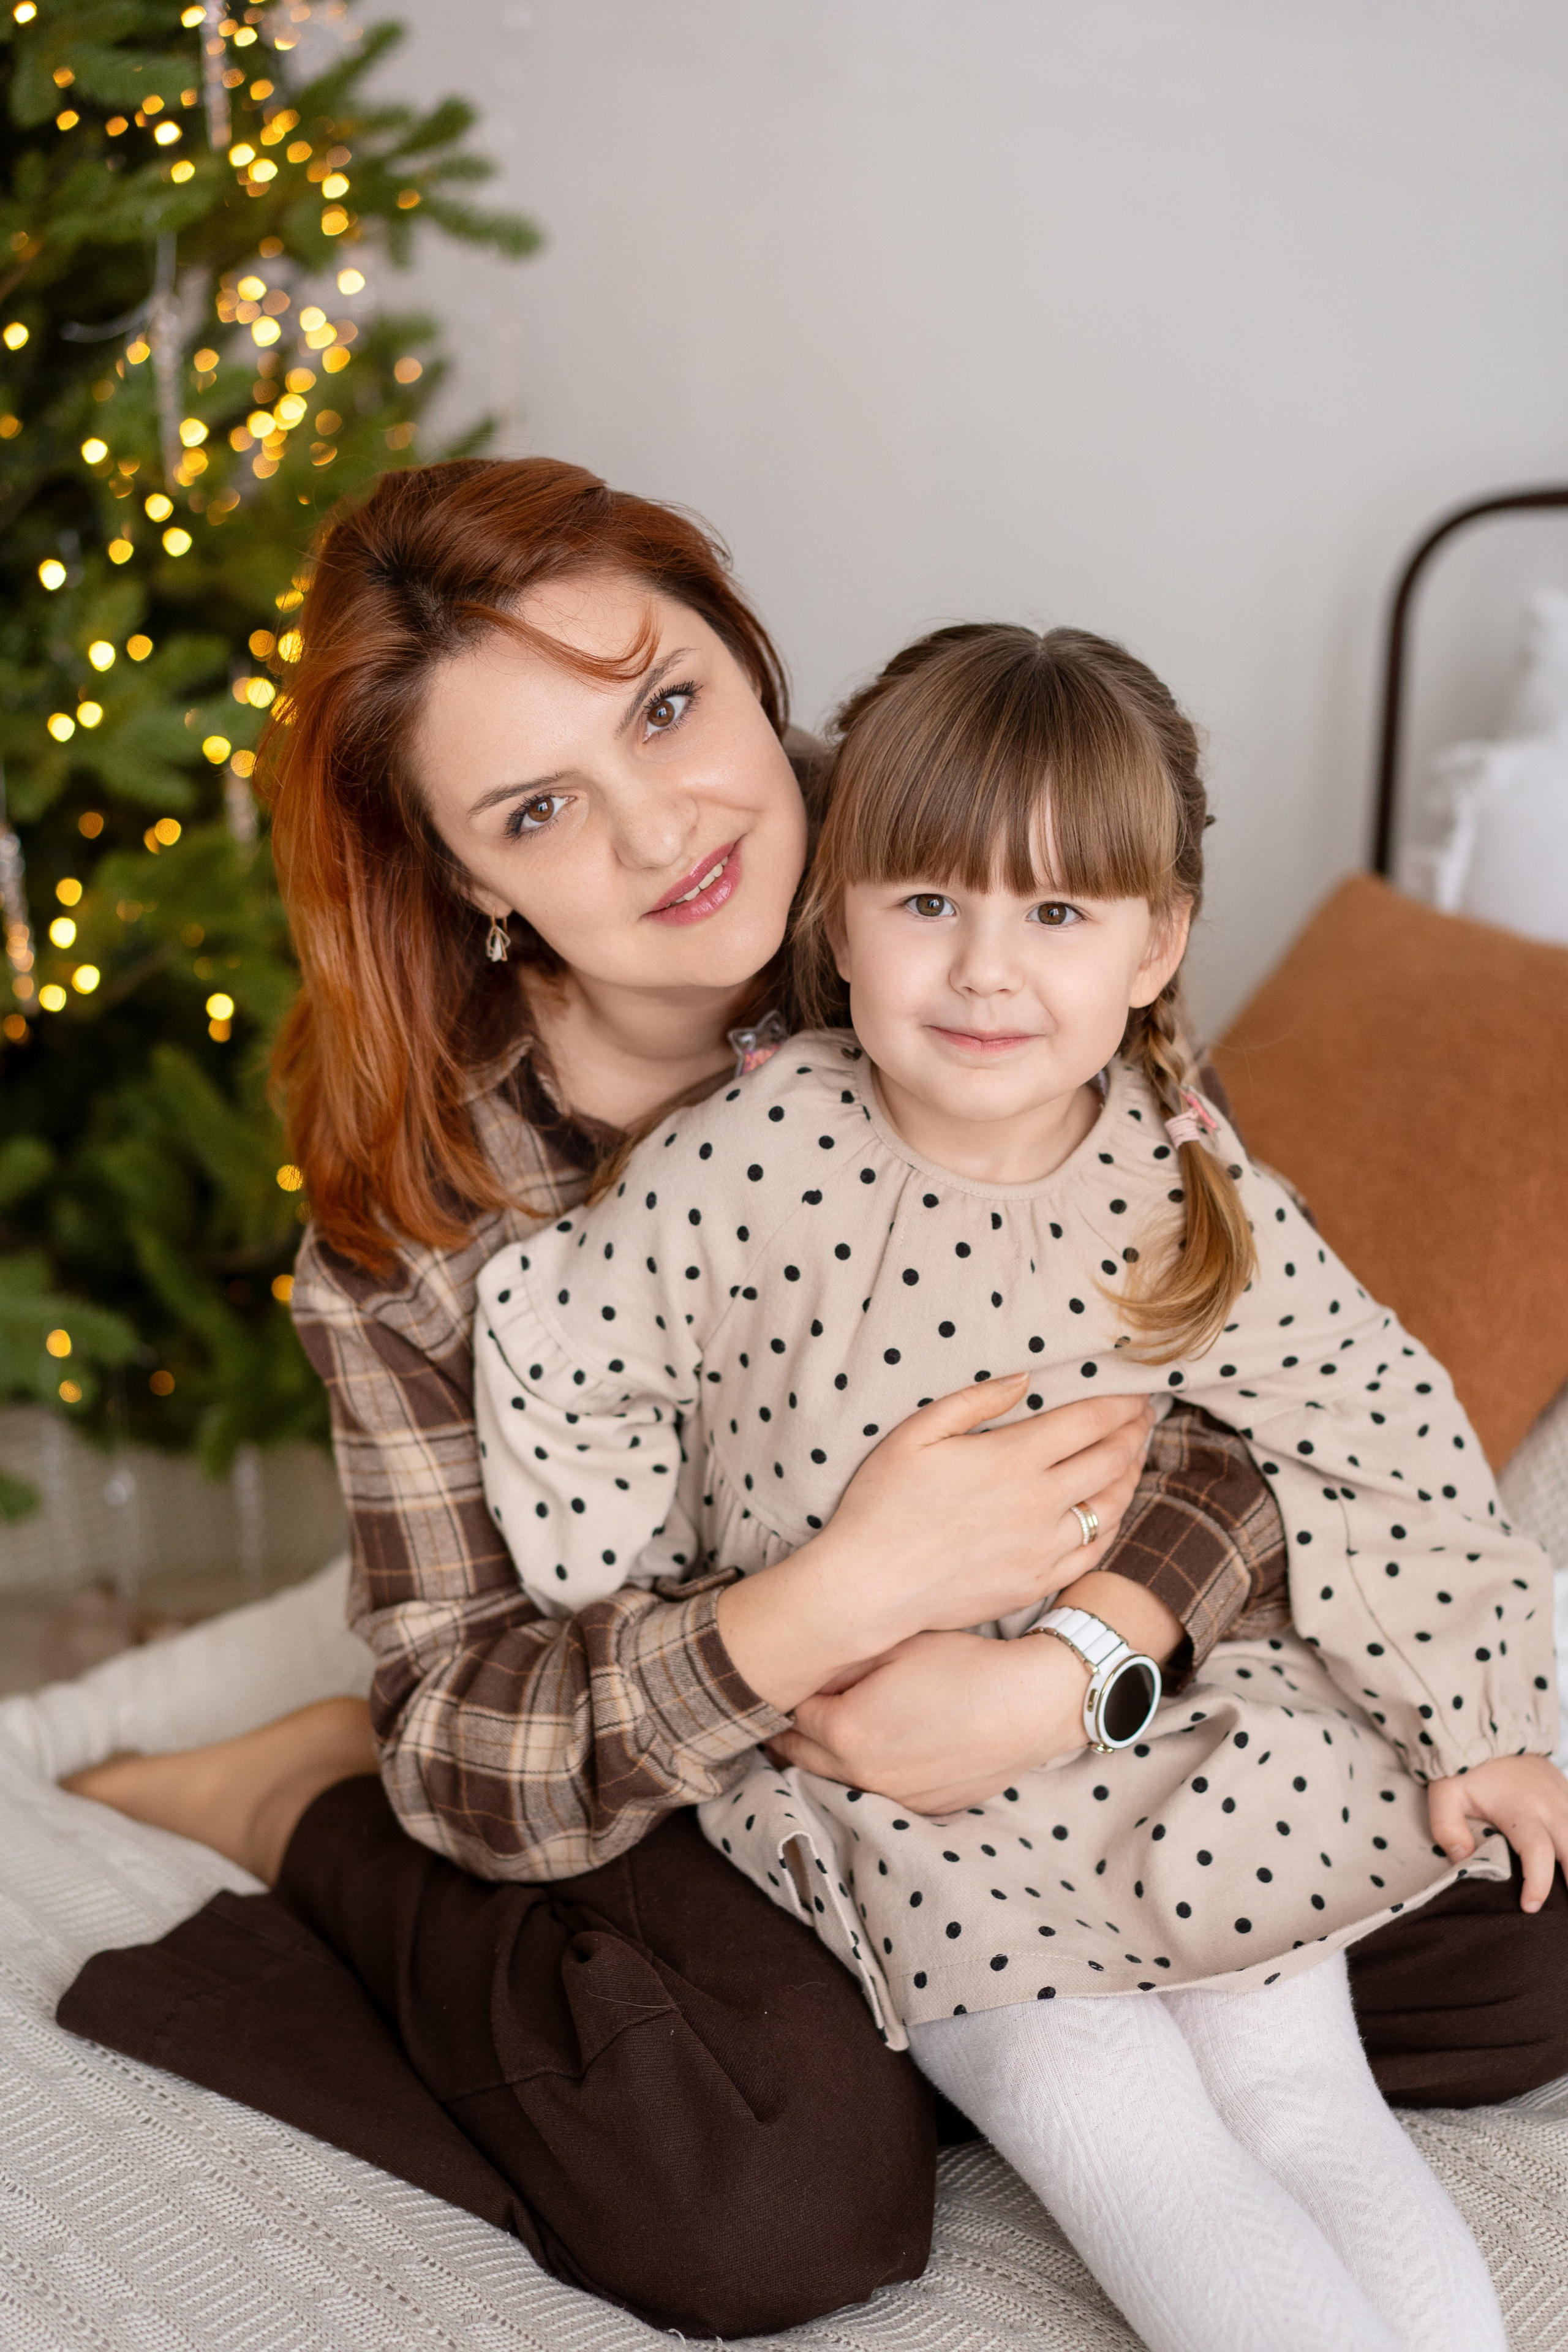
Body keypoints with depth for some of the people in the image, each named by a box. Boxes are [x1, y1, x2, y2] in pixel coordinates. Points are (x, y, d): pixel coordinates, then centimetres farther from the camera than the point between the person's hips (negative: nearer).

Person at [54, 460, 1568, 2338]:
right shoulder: (419, 1212, -22)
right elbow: (468, 1739, -21)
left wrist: (1079, 1655, -35)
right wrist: (821, 1610, -40)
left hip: (1080, 1707, 4)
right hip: (685, 1775, -3)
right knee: (788, 2198, -27)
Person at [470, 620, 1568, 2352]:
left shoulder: (1188, 1188, -12)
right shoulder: (750, 1164, -20)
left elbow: (1387, 1442, -3)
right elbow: (550, 1356, -9)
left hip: (1177, 1741, 2)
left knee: (1306, 2097, -1)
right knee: (1104, 2119, -11)